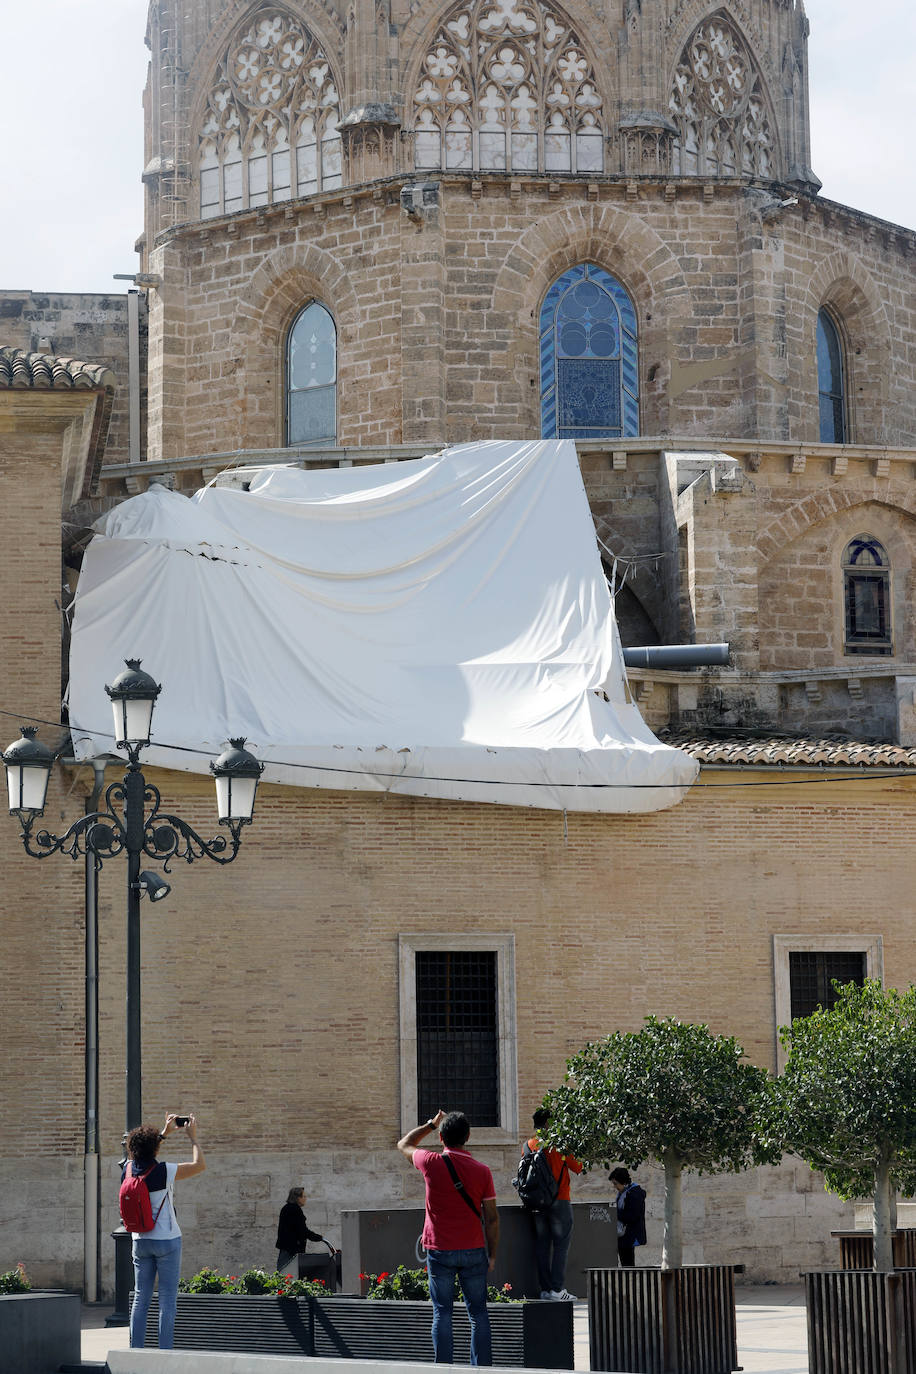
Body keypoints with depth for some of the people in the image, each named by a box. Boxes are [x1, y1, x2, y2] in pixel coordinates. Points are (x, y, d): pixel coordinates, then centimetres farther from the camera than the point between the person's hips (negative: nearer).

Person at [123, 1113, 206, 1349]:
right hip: (167, 1241, -5)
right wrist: (192, 1136, 4)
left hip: (140, 1241, 5)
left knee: (140, 1297, 9)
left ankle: (135, 1349, 8)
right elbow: (199, 1165, -8)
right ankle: (165, 1351, -5)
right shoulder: (164, 1172, -16)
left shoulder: (130, 1169, 0)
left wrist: (165, 1132, 27)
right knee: (168, 1299, -2)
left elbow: (143, 1155, 23)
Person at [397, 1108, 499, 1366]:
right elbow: (492, 1217, -1)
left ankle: (444, 1368, -1)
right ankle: (482, 1367, 6)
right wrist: (492, 1254, 7)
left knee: (442, 1312, 3)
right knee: (478, 1312, 8)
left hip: (439, 1250, -1)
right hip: (473, 1250, 1)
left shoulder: (433, 1163, -7)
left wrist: (431, 1124, 23)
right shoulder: (482, 1171, -4)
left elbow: (404, 1144, 14)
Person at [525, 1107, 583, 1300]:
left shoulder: (529, 1145, 7)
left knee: (542, 1244, 8)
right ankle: (557, 1289, -8)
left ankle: (545, 1288, 8)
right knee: (561, 1244, -2)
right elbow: (578, 1168, -3)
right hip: (559, 1201, -5)